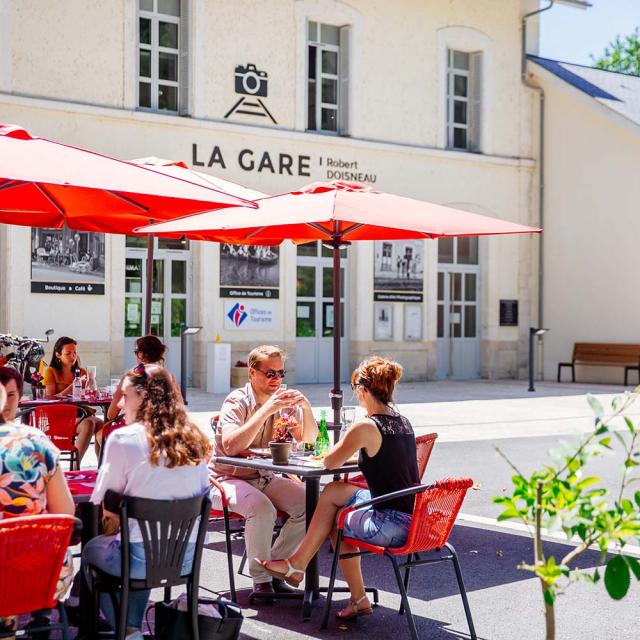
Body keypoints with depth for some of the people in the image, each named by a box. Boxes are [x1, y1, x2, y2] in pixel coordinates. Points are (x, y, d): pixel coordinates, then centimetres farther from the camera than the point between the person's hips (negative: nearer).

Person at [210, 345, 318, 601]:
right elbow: (231, 446, -31)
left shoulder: (282, 401, 4)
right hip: (228, 479, -6)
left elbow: (308, 440, 2)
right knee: (262, 508, -34)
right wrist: (266, 411, -34)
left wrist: (306, 407, -15)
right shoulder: (237, 402, -14)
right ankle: (261, 577, -15)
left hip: (265, 478, 6)